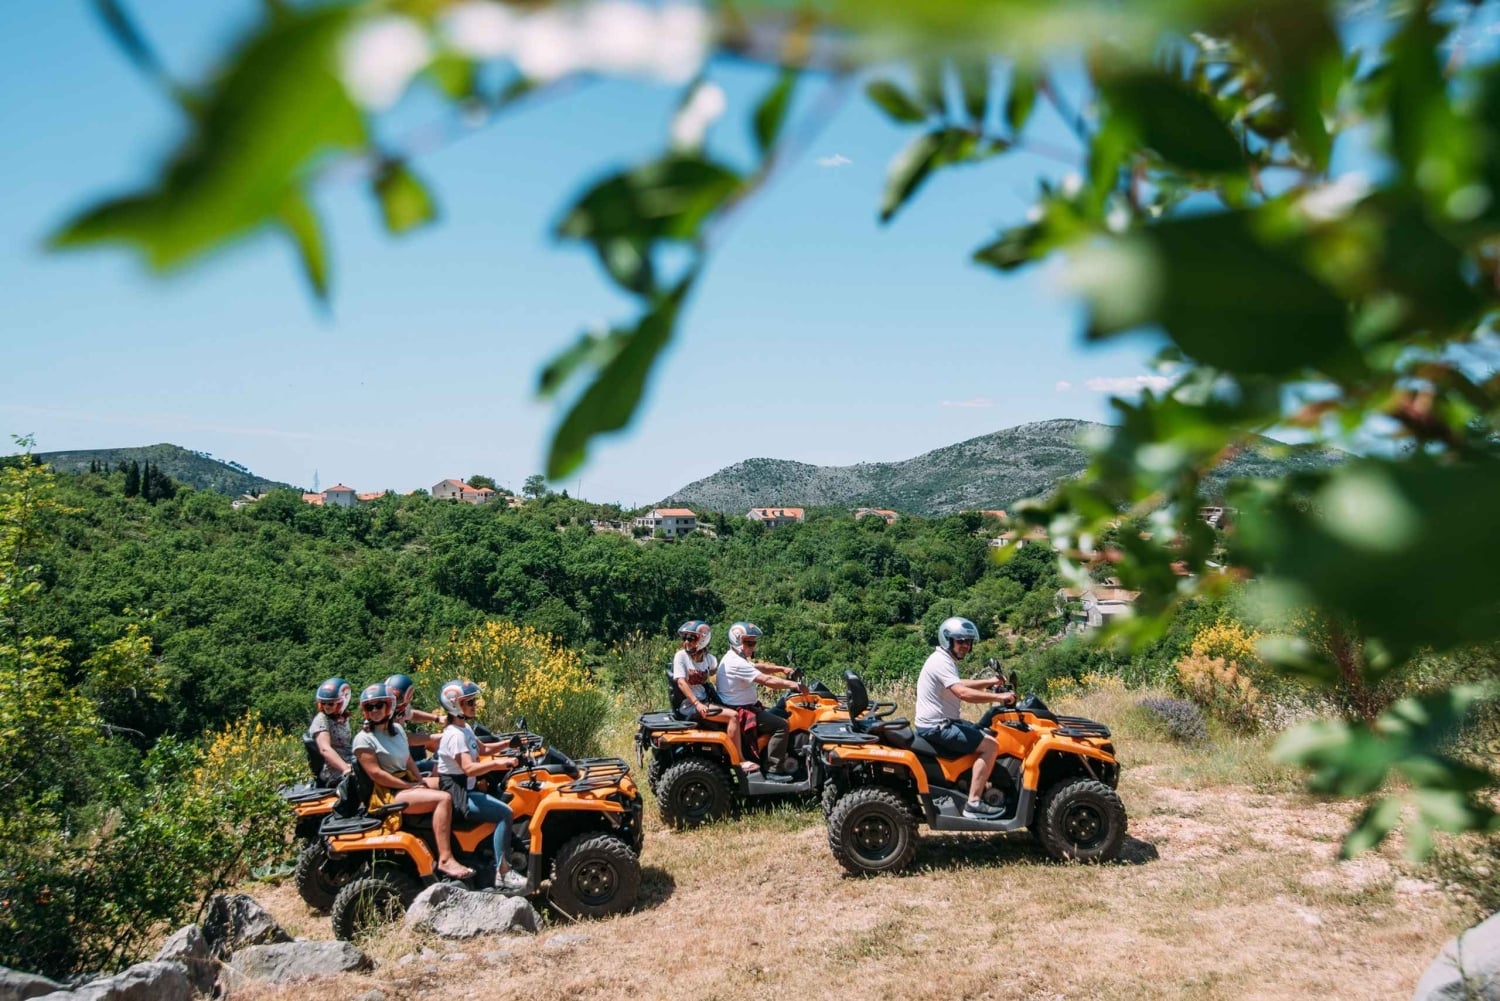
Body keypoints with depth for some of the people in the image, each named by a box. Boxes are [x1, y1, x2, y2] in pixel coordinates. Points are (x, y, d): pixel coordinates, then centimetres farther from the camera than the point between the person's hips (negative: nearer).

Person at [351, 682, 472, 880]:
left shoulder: (397, 729, 13)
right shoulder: (363, 739, -10)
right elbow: (375, 773, -17)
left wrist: (422, 783, 0)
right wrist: (410, 787, -17)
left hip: (408, 783, 9)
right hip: (389, 793, -9)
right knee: (444, 799, -26)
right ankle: (445, 860, -33)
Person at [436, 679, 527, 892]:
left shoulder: (465, 728, 11)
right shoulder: (455, 735, -20)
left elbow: (481, 749, 26)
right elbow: (469, 768, -31)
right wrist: (497, 763, -39)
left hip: (466, 790, 10)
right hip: (456, 796, -10)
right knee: (504, 813, -21)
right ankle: (502, 874, -20)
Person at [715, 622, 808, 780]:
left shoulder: (735, 658, 13)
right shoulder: (736, 663, -22)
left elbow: (760, 667, 20)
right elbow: (766, 680, -27)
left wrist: (782, 669, 6)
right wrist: (793, 685, -27)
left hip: (745, 706, 11)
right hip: (739, 711, -11)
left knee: (778, 715, 20)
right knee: (780, 725, -18)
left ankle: (783, 761, 19)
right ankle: (773, 770, -14)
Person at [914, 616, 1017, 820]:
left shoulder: (945, 660, 15)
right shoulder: (941, 662, -18)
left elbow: (959, 685, 34)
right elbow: (963, 693, -31)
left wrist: (989, 682, 22)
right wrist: (999, 697, -27)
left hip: (944, 722, 11)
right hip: (936, 728, -11)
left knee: (991, 738, 16)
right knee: (990, 747, -16)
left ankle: (987, 790, 20)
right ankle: (973, 804, -18)